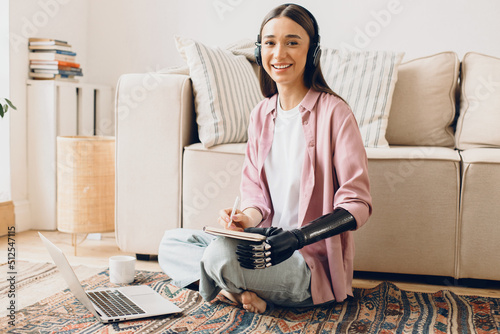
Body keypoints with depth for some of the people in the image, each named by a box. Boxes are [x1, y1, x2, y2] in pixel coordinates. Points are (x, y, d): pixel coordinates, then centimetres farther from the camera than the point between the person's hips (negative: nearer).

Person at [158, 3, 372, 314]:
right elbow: (256, 191, 11)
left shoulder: (333, 112, -14)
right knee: (171, 244, 2)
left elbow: (357, 204, -14)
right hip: (266, 242, 7)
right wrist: (247, 218, -13)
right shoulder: (261, 114, 8)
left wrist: (298, 237, -27)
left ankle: (234, 287, -2)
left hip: (313, 262, -7)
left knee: (223, 253, -32)